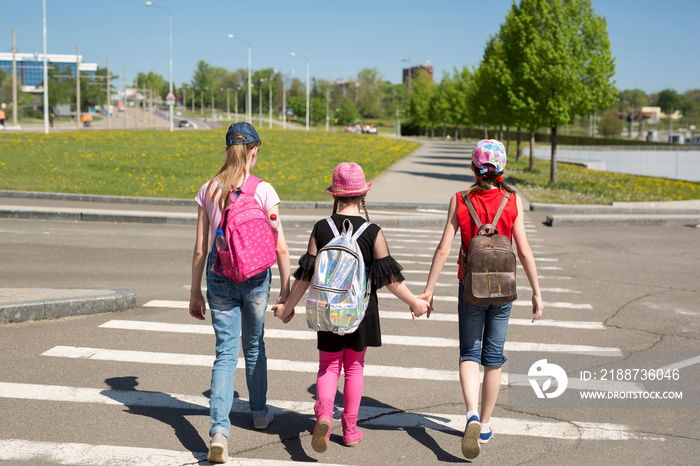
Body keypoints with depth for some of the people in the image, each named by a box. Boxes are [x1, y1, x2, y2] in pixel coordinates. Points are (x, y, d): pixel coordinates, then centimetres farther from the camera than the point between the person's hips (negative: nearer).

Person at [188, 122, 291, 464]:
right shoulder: (263, 191, -9)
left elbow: (200, 249, 1)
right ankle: (259, 412, 39)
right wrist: (286, 290, 0)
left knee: (225, 354, 4)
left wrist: (195, 292, 9)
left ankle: (219, 429, -12)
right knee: (254, 346, 21)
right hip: (255, 278, -1)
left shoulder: (209, 190, -2)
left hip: (220, 277, 1)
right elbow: (280, 247, -9)